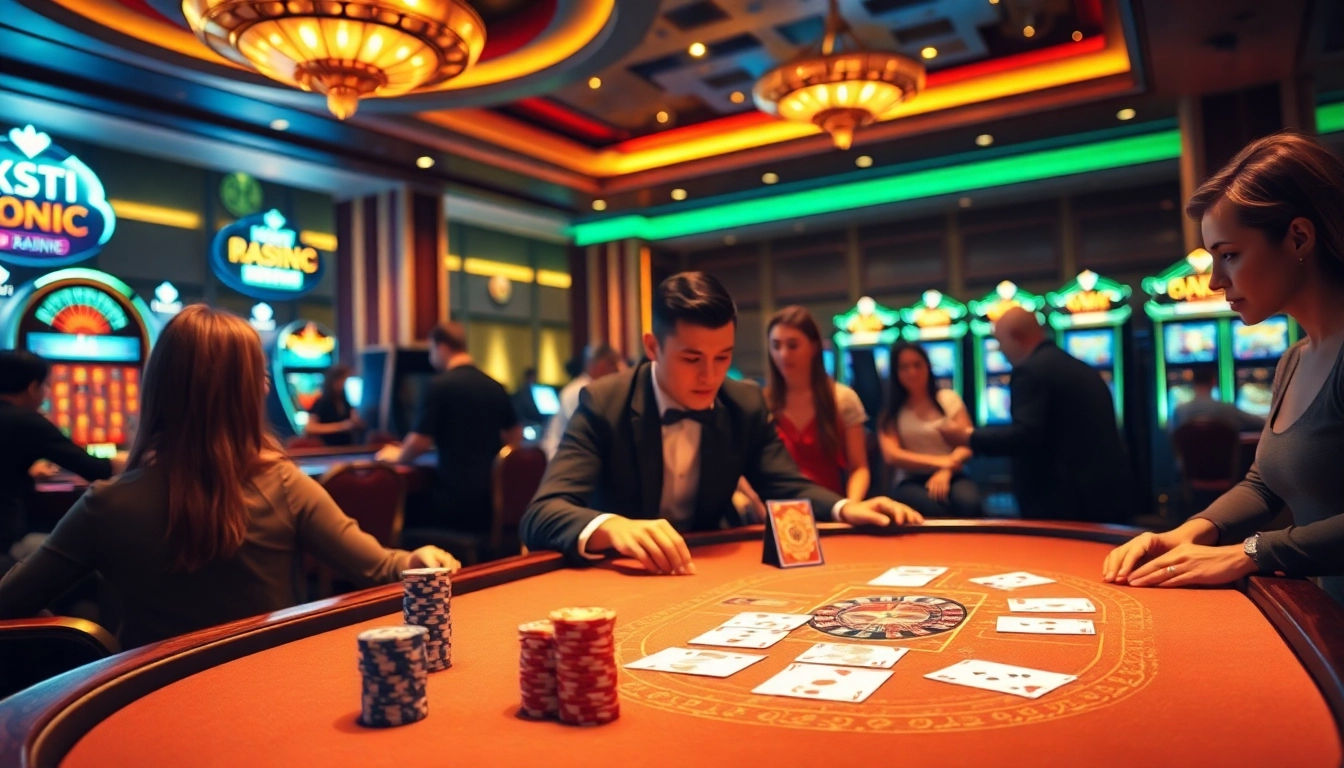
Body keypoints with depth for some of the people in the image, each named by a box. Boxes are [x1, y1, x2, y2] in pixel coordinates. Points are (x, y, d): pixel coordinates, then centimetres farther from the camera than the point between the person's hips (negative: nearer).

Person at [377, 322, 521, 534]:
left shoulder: (440, 385, -9)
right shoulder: (496, 387, 11)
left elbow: (420, 443, -9)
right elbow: (515, 437, 22)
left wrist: (397, 456, 12)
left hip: (458, 499, -7)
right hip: (493, 498, 7)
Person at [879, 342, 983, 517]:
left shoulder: (949, 398, 11)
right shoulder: (891, 412, 6)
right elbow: (891, 455, -7)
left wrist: (945, 471, -16)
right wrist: (941, 462, -13)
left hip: (951, 477, 2)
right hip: (911, 482, -2)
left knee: (969, 504, -33)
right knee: (937, 511, -36)